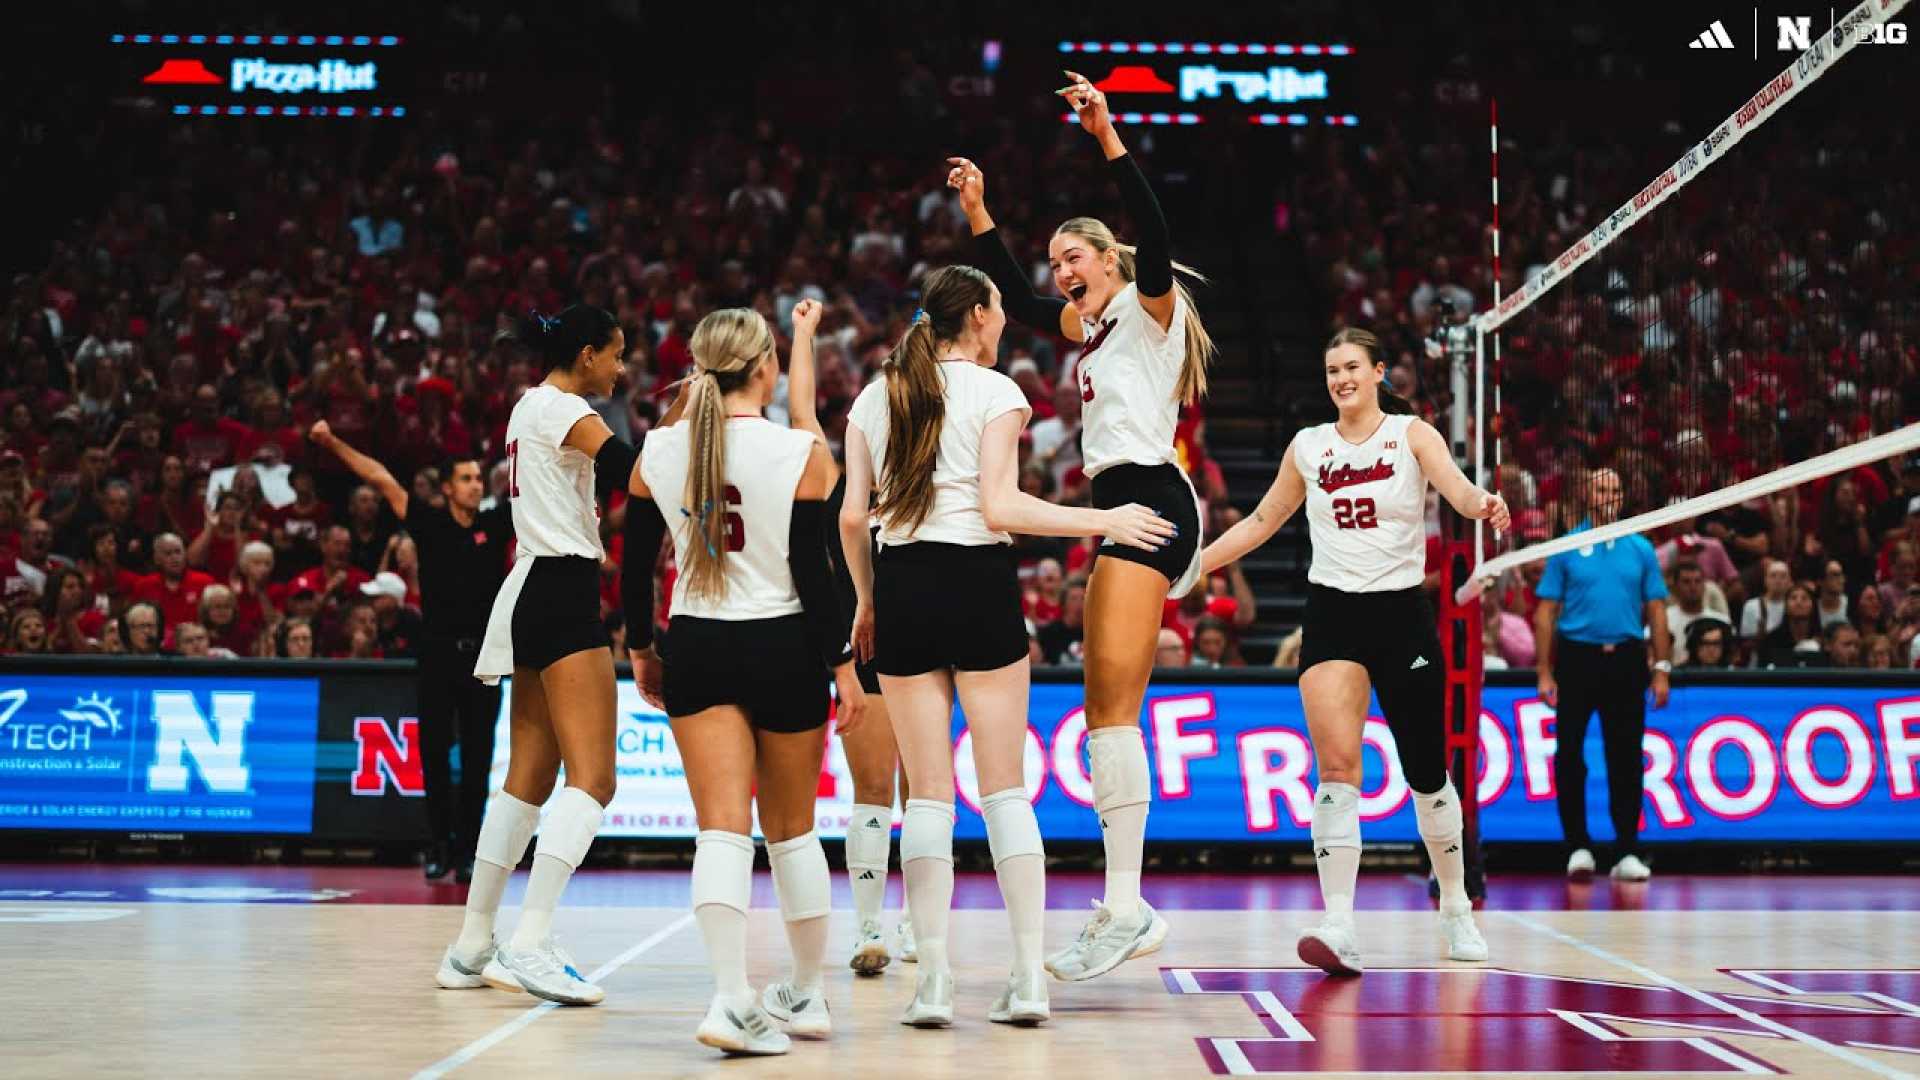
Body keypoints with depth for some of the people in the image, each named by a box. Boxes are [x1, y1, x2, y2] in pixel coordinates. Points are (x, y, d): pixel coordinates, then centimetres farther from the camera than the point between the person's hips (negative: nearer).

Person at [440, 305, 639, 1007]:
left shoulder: (532, 406, 20)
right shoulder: (563, 407, -8)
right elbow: (632, 472, -22)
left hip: (534, 591, 10)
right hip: (562, 592, -10)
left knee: (529, 778, 11)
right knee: (593, 778, -16)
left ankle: (472, 949, 13)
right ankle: (529, 947, -24)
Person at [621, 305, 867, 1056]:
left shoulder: (658, 451, 0)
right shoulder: (801, 453, -10)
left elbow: (635, 566, 5)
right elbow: (814, 573, -10)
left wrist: (640, 649, 17)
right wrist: (843, 665, -2)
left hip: (697, 650, 1)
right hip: (784, 649, -1)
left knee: (722, 826, -3)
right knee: (793, 828, 14)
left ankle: (732, 997, -20)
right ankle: (807, 994, 26)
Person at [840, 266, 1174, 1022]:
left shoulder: (874, 398, 11)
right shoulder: (994, 392, -2)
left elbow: (852, 515, 7)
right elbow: (1000, 508, -11)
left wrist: (866, 600, 19)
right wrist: (1105, 521, -5)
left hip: (901, 585, 3)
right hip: (977, 580, -3)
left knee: (927, 790, 5)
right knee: (1005, 786, 1)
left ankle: (933, 981, -1)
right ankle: (1029, 979, -1)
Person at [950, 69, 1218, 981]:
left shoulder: (1148, 306, 0)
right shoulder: (1092, 325, 23)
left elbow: (1153, 238, -18)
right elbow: (1018, 301, 35)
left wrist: (1108, 138, -25)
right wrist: (979, 216, 28)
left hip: (1149, 499, -10)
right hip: (1124, 508, 10)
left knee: (1114, 707, -16)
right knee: (1105, 714, 6)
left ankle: (1125, 908, -20)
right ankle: (1124, 910, 6)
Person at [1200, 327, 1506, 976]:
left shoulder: (1412, 434, -1)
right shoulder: (1308, 446, 8)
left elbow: (1458, 489, -19)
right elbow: (1263, 521, 19)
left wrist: (1483, 504, -42)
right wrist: (1194, 563, 12)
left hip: (1403, 612, -1)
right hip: (1331, 613, 1)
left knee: (1426, 774, 8)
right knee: (1336, 768, -15)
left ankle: (1455, 908, 29)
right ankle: (1339, 929, -21)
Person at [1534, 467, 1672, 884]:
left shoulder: (1641, 549, 8)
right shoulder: (1566, 548, 4)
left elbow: (1656, 611, 9)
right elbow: (1546, 613, 2)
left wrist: (1661, 669, 1)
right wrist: (1544, 672, -5)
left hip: (1625, 661, 1)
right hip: (1576, 658, -1)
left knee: (1626, 759, 2)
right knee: (1569, 756, -2)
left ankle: (1627, 851, 7)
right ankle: (1578, 847, 6)